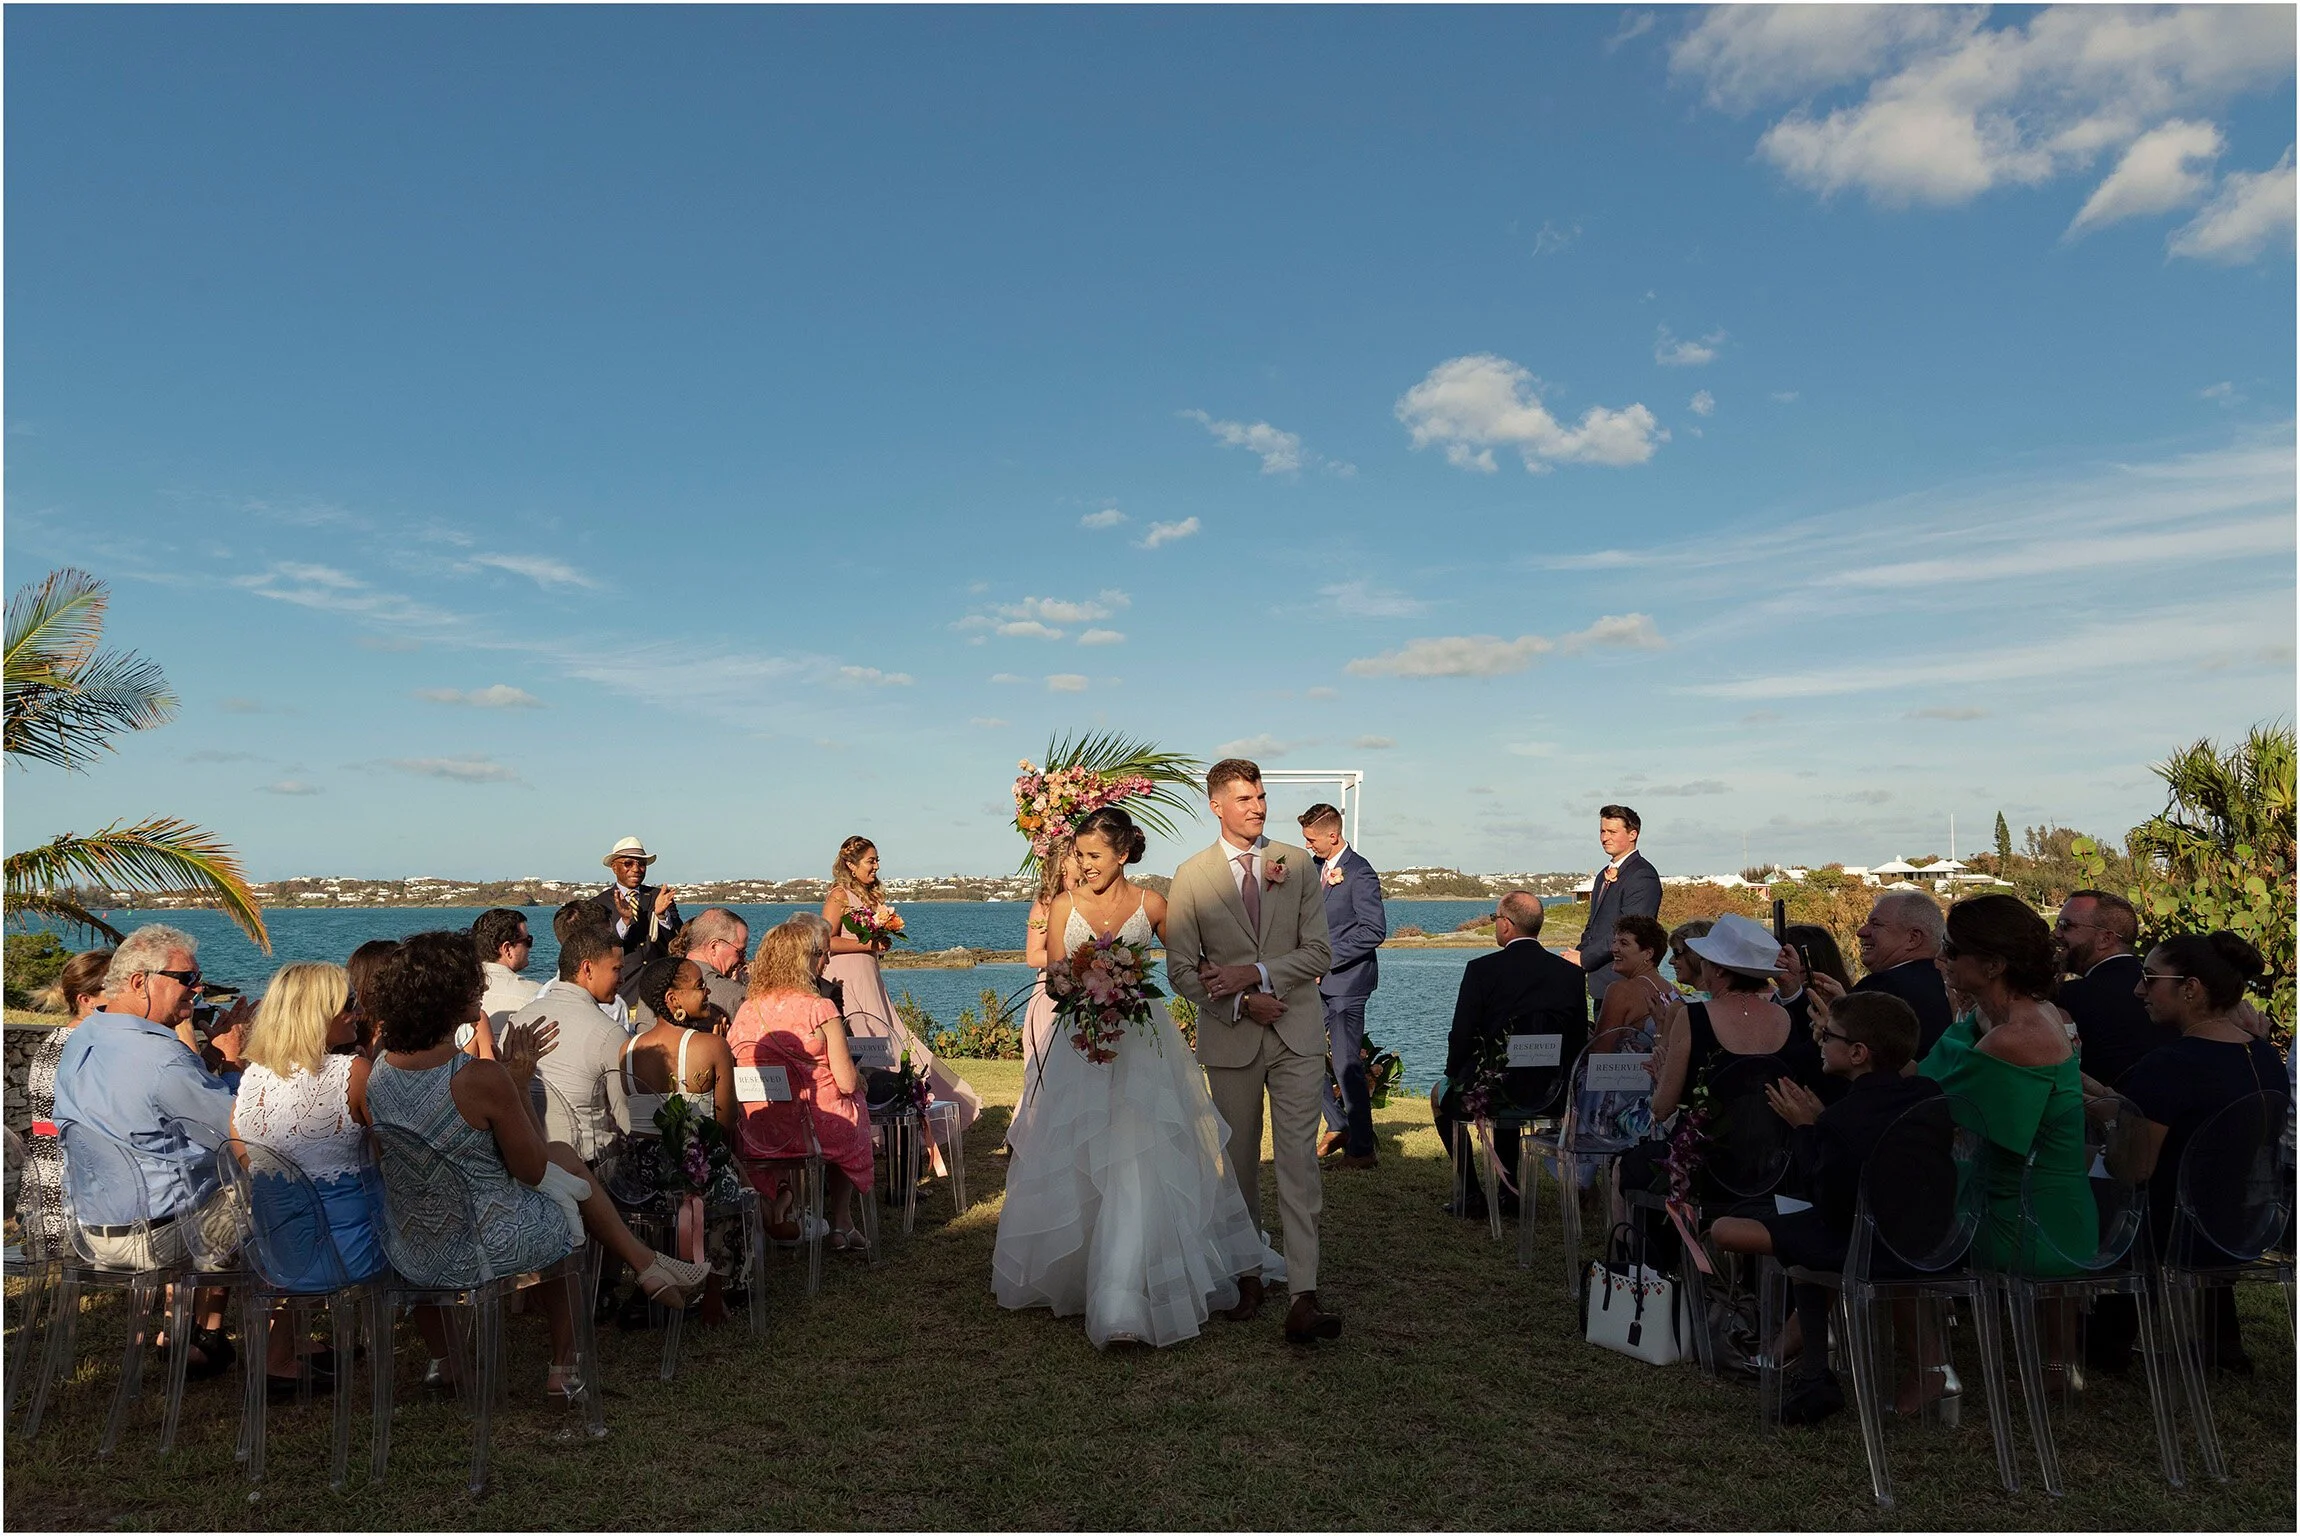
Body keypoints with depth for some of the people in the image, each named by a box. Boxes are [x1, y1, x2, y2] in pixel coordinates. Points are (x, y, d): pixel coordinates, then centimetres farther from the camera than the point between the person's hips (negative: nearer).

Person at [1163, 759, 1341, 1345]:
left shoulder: (1298, 863, 3)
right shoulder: (1191, 876, -1)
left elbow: (1319, 952, -1)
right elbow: (1180, 970, -2)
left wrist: (1255, 973, -14)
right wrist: (1240, 1004, -13)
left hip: (1297, 1035, 0)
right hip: (1231, 1038, 0)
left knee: (1298, 1164, -5)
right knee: (1239, 1164, 11)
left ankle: (1303, 1299, -5)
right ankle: (1248, 1277, 25)